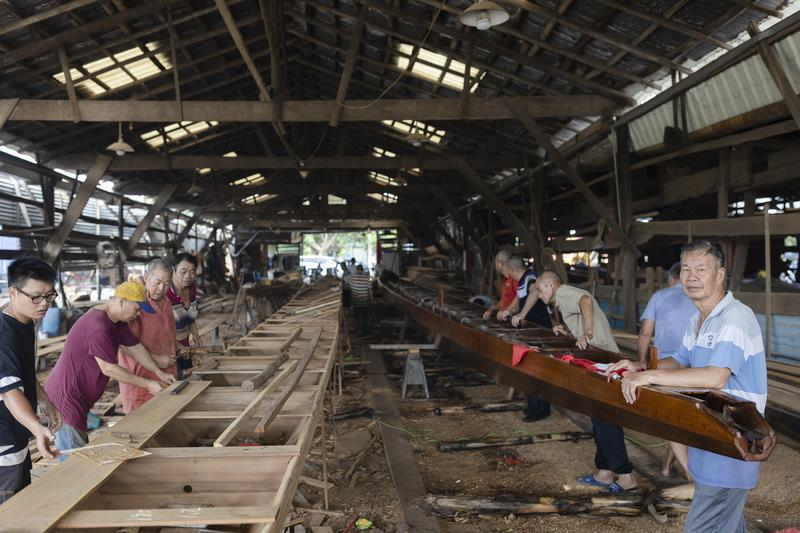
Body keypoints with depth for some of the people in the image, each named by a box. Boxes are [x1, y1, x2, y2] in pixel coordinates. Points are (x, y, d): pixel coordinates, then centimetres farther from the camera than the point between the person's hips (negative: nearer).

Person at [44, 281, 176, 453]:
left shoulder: (118, 321, 4)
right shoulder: (98, 326, -26)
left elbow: (136, 348, 13)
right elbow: (109, 369, -22)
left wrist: (159, 373, 9)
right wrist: (147, 384, -15)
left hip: (78, 400, 10)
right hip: (65, 398, -10)